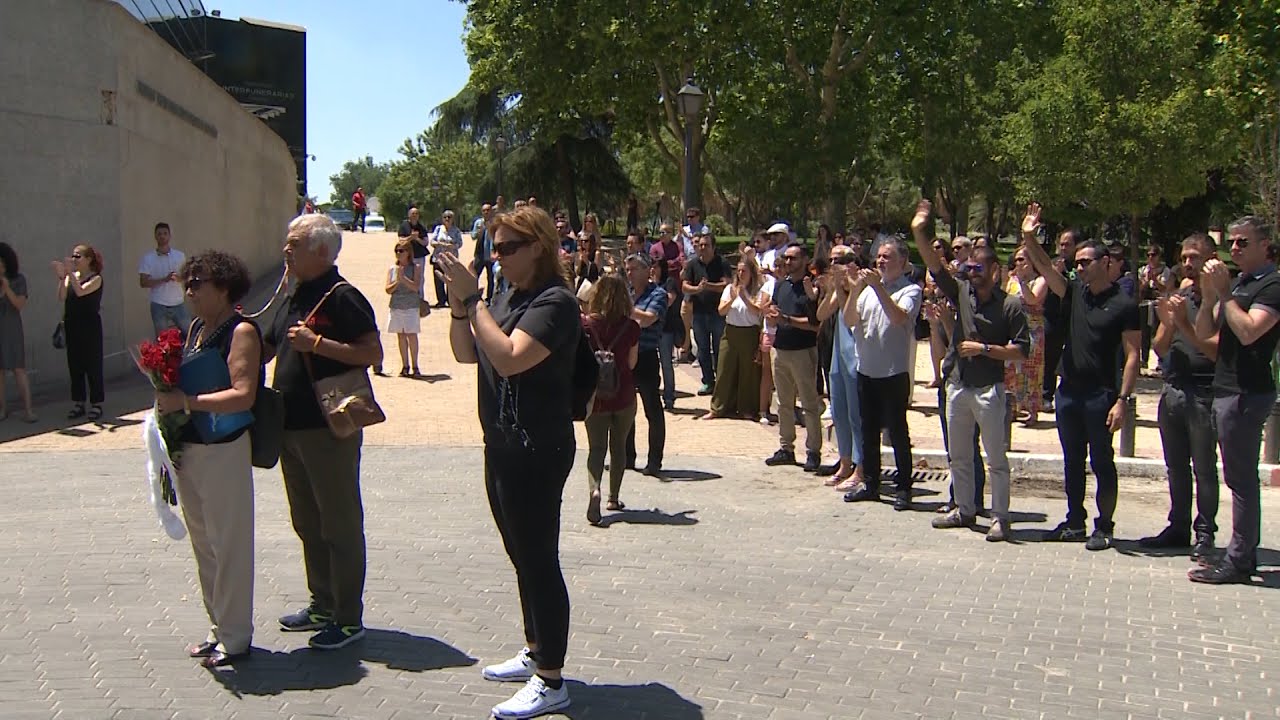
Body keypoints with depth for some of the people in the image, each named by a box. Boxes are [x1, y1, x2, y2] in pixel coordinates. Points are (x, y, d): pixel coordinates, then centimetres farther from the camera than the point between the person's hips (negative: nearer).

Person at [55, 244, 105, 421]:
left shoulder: (96, 278, -7)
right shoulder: (71, 277, 8)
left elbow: (81, 292, -23)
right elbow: (62, 297, -6)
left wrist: (70, 273, -25)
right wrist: (61, 276, -15)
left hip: (90, 327, -6)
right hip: (72, 326, 6)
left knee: (93, 365, -1)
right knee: (74, 365, 8)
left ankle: (97, 404, 6)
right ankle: (78, 403, 16)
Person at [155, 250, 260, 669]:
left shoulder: (241, 331, -13)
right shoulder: (196, 327, 12)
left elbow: (243, 395, -22)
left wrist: (186, 401, -24)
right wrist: (167, 396, 4)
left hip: (223, 450, -9)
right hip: (187, 448, 9)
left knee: (229, 544, 1)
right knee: (203, 542, 16)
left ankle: (235, 638, 11)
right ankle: (219, 627, 29)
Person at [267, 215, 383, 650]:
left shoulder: (342, 297, -14)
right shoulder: (295, 298, 14)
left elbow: (373, 354, -21)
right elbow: (265, 348, 24)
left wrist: (316, 343, -24)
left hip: (329, 429, -9)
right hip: (292, 428, 9)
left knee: (340, 525, 0)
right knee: (307, 524, 17)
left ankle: (349, 618, 9)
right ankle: (322, 605, 30)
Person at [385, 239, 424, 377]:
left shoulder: (414, 268, -1)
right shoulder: (392, 269, 7)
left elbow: (416, 287, -12)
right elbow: (388, 290, 1)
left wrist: (403, 278, -20)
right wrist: (397, 282, -15)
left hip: (411, 307, -3)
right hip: (396, 307, 4)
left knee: (411, 335, -5)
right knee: (401, 336, 8)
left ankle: (414, 366, 1)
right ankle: (405, 366, 16)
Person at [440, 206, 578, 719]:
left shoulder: (554, 302, -16)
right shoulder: (509, 297, 11)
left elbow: (510, 358, -28)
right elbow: (466, 353, 14)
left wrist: (471, 299, -24)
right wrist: (458, 303, -2)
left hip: (536, 452, -10)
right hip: (503, 446, 10)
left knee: (538, 561, -3)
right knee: (522, 556, 19)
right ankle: (534, 653, 34)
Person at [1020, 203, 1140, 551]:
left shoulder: (1123, 305, -8)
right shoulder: (1074, 292, 8)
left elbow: (1132, 355, -10)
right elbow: (1045, 267, -1)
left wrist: (1123, 399, -17)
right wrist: (1029, 238, -17)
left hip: (1101, 395, -6)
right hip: (1068, 392, 6)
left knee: (1102, 463, 2)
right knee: (1072, 462, 13)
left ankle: (1104, 527, 11)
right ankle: (1075, 522, 23)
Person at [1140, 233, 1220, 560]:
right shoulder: (1178, 297, 14)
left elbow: (1216, 350, -15)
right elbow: (1160, 349, 13)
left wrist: (1184, 325, -20)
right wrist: (1167, 323, -5)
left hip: (1203, 393, -6)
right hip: (1172, 389, 6)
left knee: (1204, 467, -3)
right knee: (1176, 466, 12)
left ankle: (1205, 533, 4)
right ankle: (1179, 527, 21)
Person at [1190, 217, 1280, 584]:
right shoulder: (1237, 284, 17)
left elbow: (1248, 331, -24)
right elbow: (1204, 332, 13)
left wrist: (1224, 293, -17)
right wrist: (1209, 295, -2)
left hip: (1247, 392, -9)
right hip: (1227, 389, 9)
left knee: (1241, 478, -7)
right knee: (1242, 477, 13)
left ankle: (1238, 561, -3)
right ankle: (1245, 554, 20)